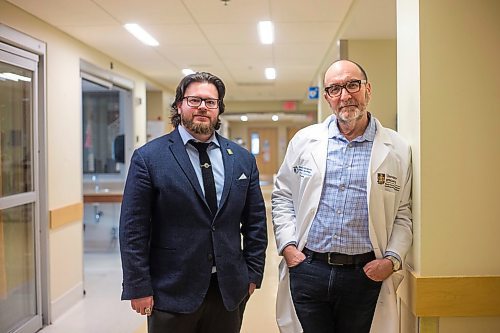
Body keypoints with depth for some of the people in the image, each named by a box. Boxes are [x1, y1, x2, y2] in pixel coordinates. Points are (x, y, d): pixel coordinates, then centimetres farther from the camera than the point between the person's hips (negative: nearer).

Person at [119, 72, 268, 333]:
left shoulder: (242, 159, 5)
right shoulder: (148, 157, -5)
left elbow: (255, 222, 9)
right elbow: (133, 229, -7)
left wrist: (253, 273, 6)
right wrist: (139, 288, -9)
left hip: (229, 291, 3)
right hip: (171, 292, -3)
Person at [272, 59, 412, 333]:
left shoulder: (397, 150, 2)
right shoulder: (304, 140, 5)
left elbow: (403, 215, 6)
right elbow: (282, 196, 10)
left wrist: (392, 259, -6)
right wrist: (287, 246, 0)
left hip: (366, 275, 0)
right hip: (307, 268, 1)